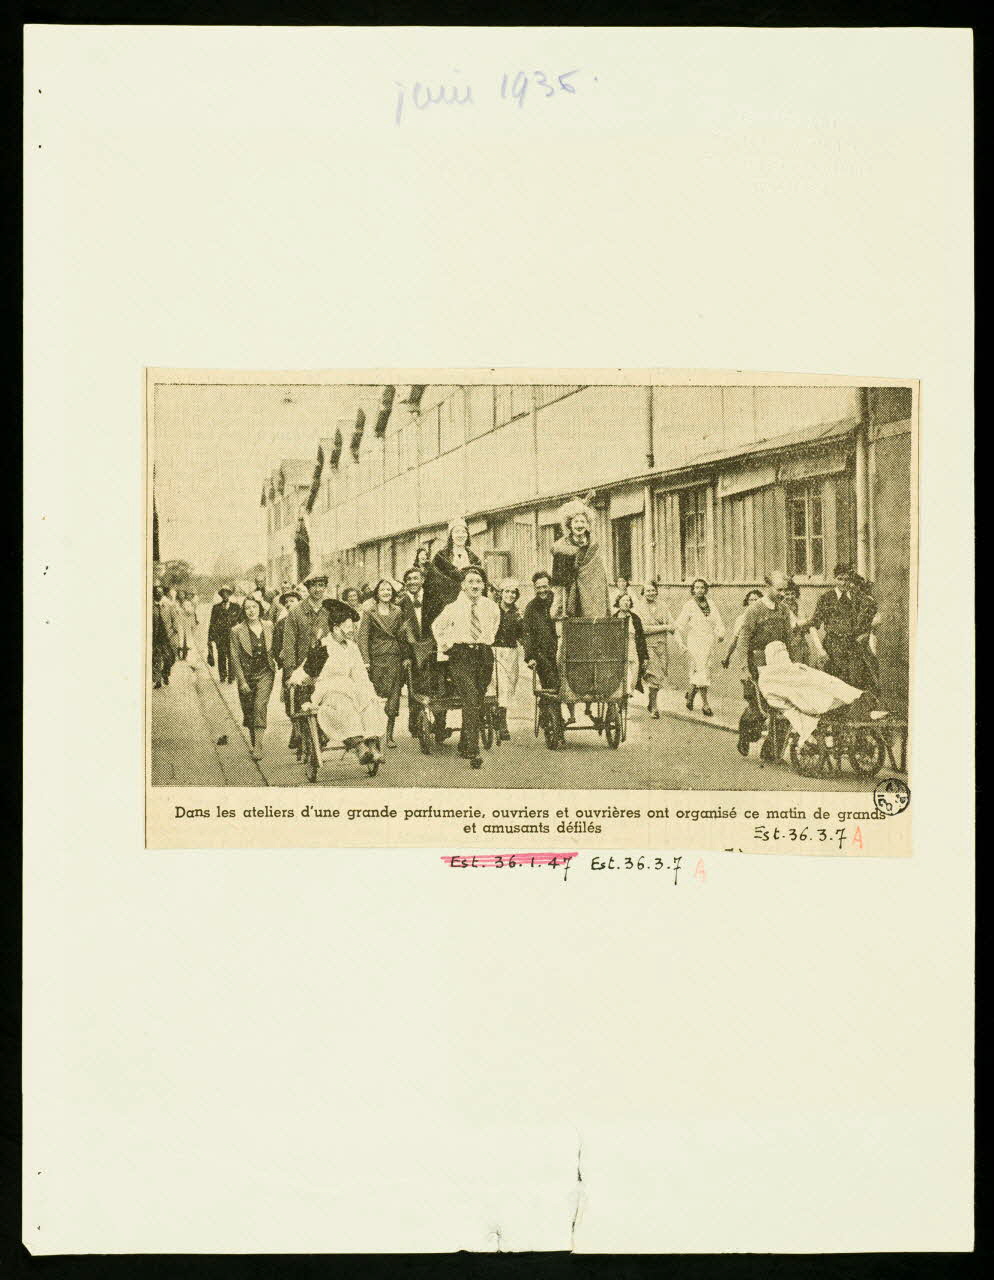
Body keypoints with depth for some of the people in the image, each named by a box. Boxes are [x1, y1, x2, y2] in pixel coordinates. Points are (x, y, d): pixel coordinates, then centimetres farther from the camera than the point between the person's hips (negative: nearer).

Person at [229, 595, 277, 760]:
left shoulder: (269, 626, 0)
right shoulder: (237, 630, -8)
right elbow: (235, 657, -7)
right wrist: (242, 681, -11)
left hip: (265, 673, 0)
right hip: (247, 675, 0)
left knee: (260, 706, -15)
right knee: (248, 712, 7)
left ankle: (258, 746, -16)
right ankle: (254, 743, 29)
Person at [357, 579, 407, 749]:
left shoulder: (398, 612, 12)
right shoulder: (369, 612, 2)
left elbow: (403, 636, 15)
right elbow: (363, 637, -3)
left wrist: (406, 656, 7)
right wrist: (365, 660, -12)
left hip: (395, 658, 3)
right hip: (376, 657, -3)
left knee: (394, 696, -2)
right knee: (375, 695, -5)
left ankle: (389, 735, 5)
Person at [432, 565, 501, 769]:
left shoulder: (490, 607, 5)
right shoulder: (454, 607, -2)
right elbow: (437, 626, 16)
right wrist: (444, 645, 14)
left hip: (484, 654, 4)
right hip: (461, 655, -4)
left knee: (478, 702, 6)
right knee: (471, 700, -18)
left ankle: (464, 746, 25)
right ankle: (473, 752, -22)